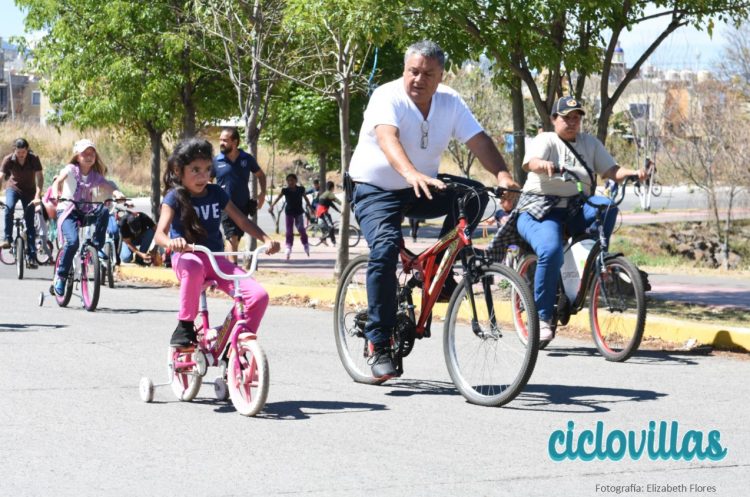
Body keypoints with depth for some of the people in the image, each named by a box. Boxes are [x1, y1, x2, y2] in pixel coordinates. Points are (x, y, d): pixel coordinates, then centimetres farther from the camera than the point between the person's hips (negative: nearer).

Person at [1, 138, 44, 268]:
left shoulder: (34, 159, -21)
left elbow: (40, 177, -23)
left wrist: (37, 196, -34)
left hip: (29, 191, 0)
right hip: (13, 188, 0)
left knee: (30, 223, -4)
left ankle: (31, 256, -1)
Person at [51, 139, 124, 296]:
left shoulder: (96, 176, 7)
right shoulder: (71, 169, -4)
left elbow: (107, 187, -9)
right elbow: (58, 181, -21)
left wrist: (117, 194, -32)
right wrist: (56, 195, -42)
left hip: (87, 212, 4)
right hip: (68, 211, -4)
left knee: (103, 211, -27)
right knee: (72, 242, -27)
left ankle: (97, 246, -12)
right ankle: (60, 276, -11)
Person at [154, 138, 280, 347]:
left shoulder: (216, 193, 6)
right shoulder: (175, 197, -6)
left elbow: (242, 221, 6)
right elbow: (160, 233, -18)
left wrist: (267, 240, -12)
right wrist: (171, 242, -43)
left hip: (216, 259, 4)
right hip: (186, 257, -4)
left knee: (258, 295, -17)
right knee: (194, 268, -44)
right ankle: (184, 326, -25)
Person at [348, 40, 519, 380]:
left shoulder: (450, 102, -4)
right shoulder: (387, 98, -19)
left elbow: (479, 141, -13)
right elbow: (387, 139, -38)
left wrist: (502, 174, -32)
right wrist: (412, 174, -57)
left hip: (422, 190, 5)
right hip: (377, 190, -5)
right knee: (385, 249, -28)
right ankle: (379, 345, -21)